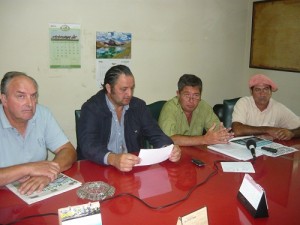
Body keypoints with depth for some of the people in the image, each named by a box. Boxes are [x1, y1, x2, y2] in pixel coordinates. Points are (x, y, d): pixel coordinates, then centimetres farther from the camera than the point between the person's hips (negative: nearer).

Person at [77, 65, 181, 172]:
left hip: (133, 167, 3)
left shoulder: (139, 105, 5)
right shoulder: (91, 108, -9)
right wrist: (113, 159, -40)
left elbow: (155, 135, 4)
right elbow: (88, 146, -21)